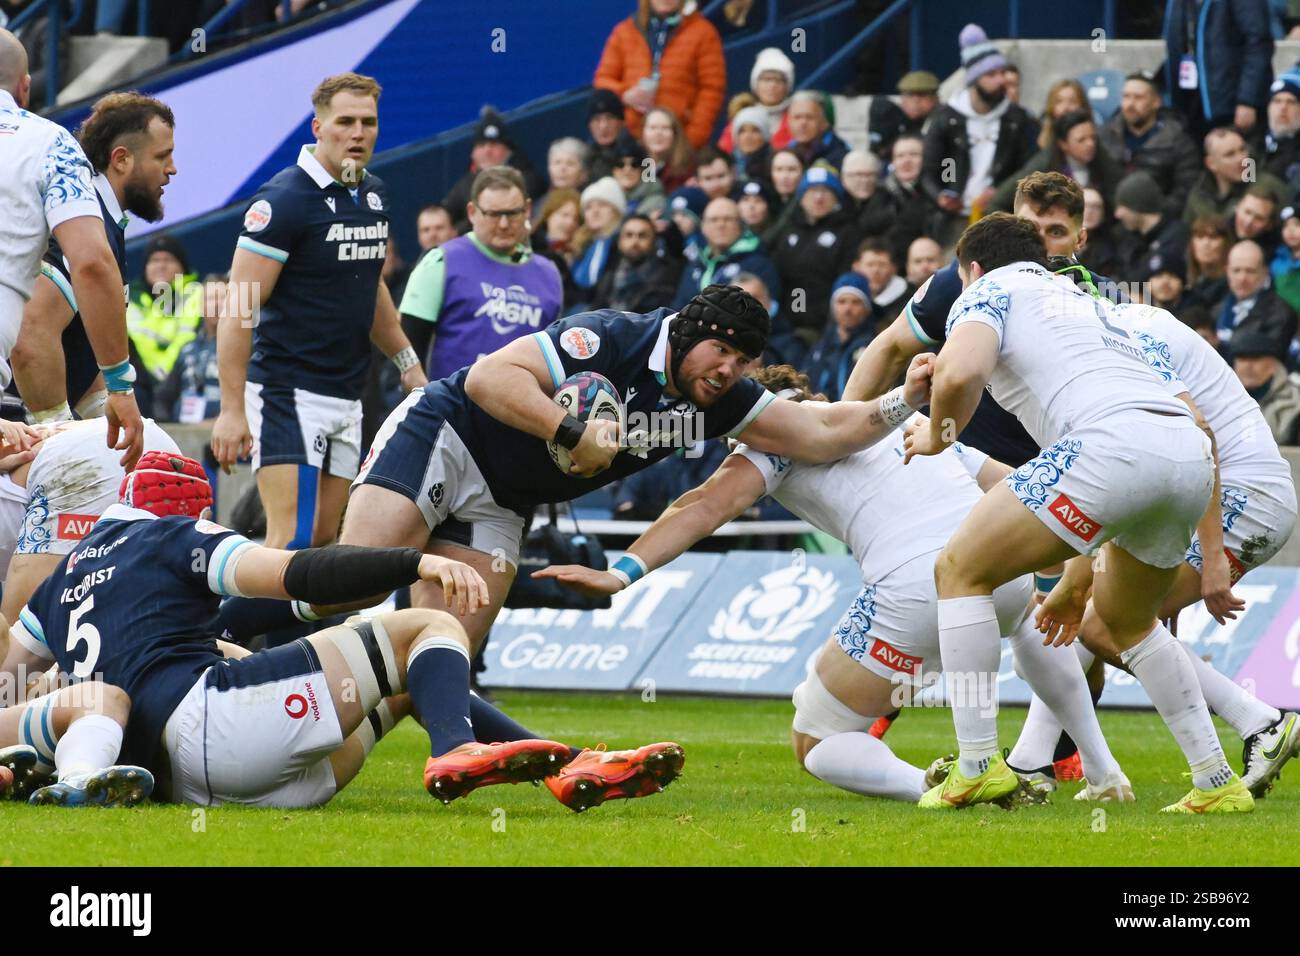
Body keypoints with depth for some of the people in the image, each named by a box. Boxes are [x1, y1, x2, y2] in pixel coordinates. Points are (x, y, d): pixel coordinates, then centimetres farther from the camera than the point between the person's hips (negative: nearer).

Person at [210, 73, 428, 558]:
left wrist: (407, 361, 28)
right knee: (292, 539, -17)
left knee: (325, 539, 7)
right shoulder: (283, 199, -14)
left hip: (347, 397, 8)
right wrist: (231, 409, -21)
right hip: (287, 392, -8)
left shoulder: (373, 194, 10)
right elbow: (239, 308, -16)